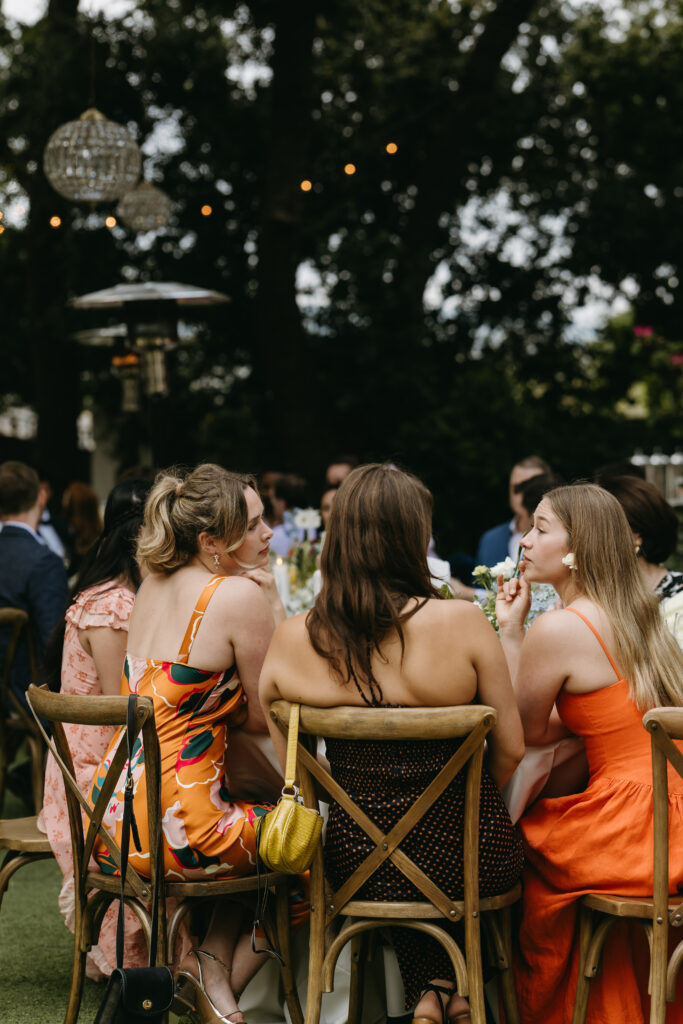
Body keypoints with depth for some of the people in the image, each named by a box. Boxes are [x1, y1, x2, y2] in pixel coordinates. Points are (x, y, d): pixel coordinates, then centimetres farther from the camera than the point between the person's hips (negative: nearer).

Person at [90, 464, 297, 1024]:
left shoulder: (154, 584, 11)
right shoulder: (242, 594, -13)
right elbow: (264, 718, -7)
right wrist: (272, 602, 0)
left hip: (112, 816, 8)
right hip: (174, 826, -8)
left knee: (262, 816, 31)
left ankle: (211, 961, 16)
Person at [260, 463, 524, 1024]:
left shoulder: (291, 640, -8)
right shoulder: (462, 623, -17)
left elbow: (291, 767, 3)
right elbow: (511, 749, -7)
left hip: (358, 865, 2)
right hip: (468, 861, -2)